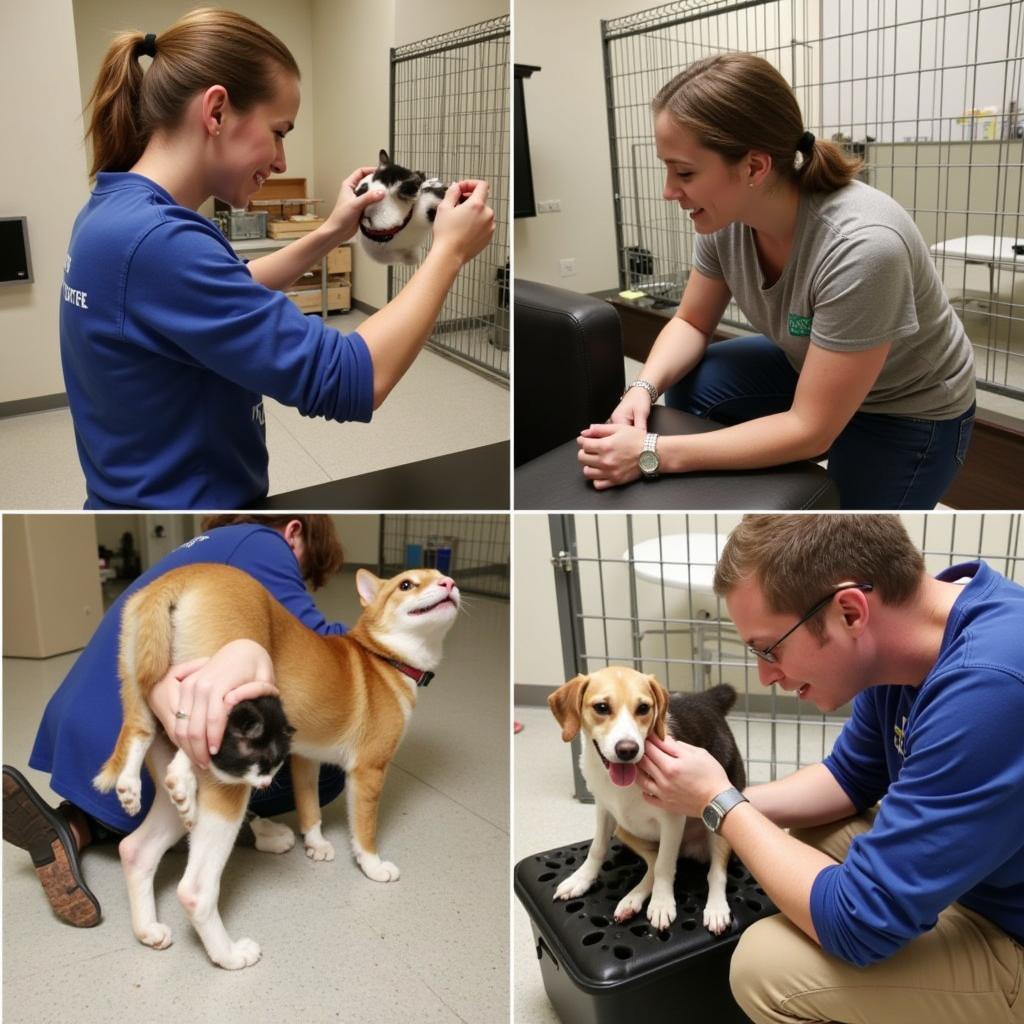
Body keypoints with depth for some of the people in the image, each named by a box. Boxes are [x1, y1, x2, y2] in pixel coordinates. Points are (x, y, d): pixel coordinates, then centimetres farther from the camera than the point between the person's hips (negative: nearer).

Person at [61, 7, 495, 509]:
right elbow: (350, 381, -28)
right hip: (182, 500, -9)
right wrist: (448, 251, -16)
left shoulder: (116, 208, 1)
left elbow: (218, 300, 18)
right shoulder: (153, 239, -27)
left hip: (150, 495, 9)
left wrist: (330, 234, 8)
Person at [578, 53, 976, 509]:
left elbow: (811, 430, -32)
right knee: (688, 384, -8)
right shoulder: (726, 213, -19)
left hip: (908, 413, -5)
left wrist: (652, 454, -34)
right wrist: (642, 389, -23)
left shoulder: (861, 248, -38)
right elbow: (691, 322, -2)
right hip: (812, 368, 6)